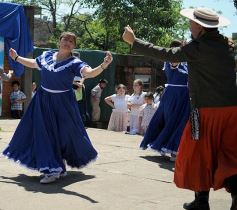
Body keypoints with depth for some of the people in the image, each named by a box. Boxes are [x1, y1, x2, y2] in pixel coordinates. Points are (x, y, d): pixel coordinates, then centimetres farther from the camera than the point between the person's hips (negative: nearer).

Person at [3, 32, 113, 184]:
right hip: (43, 101, 5)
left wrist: (103, 66, -44)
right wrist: (16, 57, 33)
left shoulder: (74, 63, -11)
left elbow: (90, 73, -27)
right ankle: (53, 169, 16)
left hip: (63, 103, -5)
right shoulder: (46, 55, 5)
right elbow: (33, 63, 24)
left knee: (65, 134, -2)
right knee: (45, 134, 5)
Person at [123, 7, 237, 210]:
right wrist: (188, 46, 19)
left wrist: (133, 41, 1)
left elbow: (166, 54, -7)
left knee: (201, 155, 8)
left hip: (208, 110, -6)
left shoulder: (198, 47, -11)